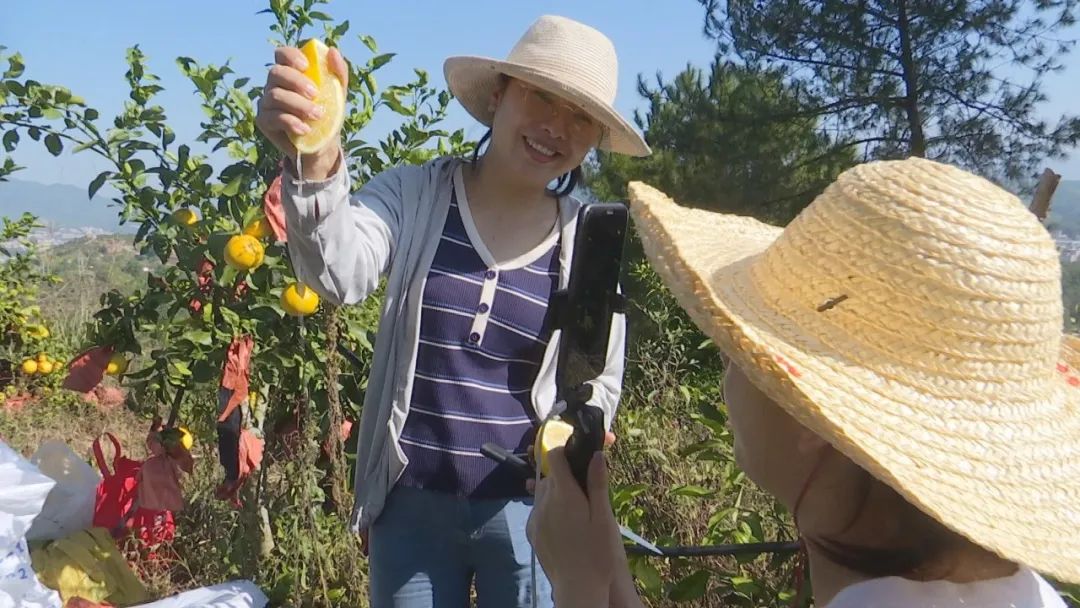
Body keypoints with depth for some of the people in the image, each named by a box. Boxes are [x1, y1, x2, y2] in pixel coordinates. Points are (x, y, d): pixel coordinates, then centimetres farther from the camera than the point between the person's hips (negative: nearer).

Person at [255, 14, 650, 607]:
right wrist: (314, 165, -45)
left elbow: (601, 380, 6)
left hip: (527, 508, 1)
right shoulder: (412, 194, -7)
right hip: (409, 504, 0)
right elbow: (341, 273, -27)